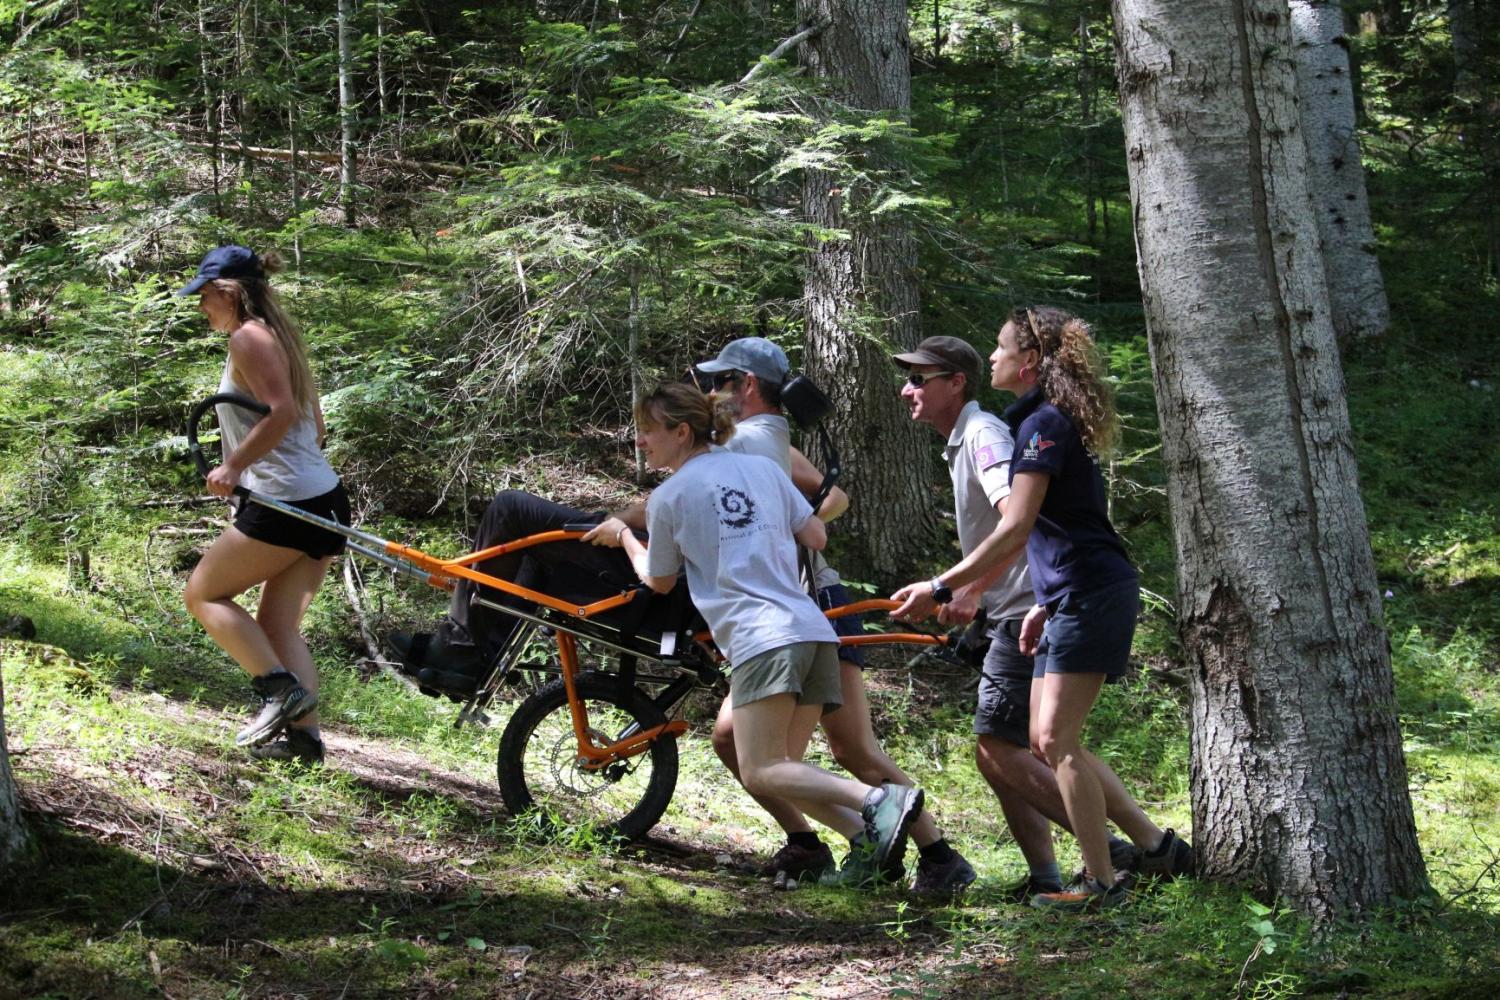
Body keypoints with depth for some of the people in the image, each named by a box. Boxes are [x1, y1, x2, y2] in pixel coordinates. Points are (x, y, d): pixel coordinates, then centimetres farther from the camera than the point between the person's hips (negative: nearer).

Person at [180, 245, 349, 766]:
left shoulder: (248, 337, -9)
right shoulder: (281, 337, 19)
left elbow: (282, 411, -22)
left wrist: (233, 466, -18)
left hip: (283, 503, -9)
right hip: (325, 501, 9)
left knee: (203, 594, 4)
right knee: (278, 624, 11)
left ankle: (280, 686, -9)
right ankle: (303, 734, 3)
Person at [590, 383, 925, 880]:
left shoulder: (667, 497, 6)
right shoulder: (763, 467, 19)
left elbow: (659, 582, 20)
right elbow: (816, 537, 20)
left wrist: (623, 535, 37)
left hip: (762, 640, -7)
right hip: (814, 630, 7)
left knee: (761, 772, -8)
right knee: (783, 768, 11)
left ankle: (878, 800, -27)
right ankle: (872, 837, -10)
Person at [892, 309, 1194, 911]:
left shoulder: (1043, 423, -13)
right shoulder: (1052, 420, 18)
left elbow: (1015, 530, -21)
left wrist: (941, 588, -20)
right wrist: (1044, 606, 22)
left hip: (1091, 596, -10)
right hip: (1070, 599, 10)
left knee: (1058, 740, -10)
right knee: (1048, 742, 9)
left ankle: (1100, 883, -5)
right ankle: (1156, 846, 13)